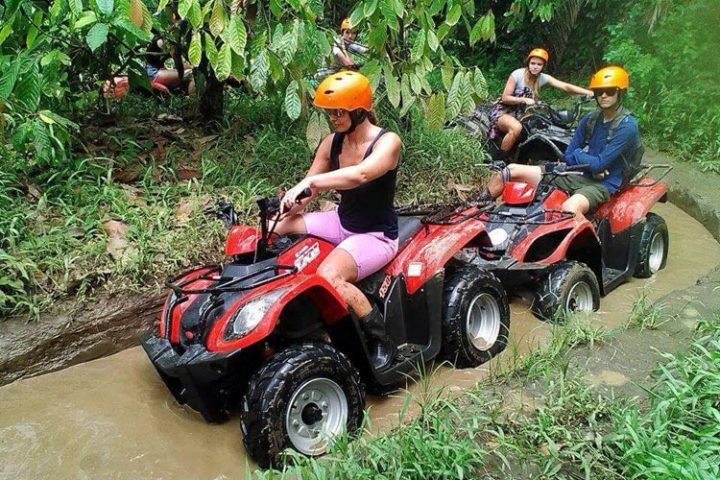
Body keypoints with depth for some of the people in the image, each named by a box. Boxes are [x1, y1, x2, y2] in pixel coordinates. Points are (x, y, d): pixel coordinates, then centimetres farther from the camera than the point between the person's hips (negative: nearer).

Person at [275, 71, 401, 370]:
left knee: (328, 276, -35)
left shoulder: (387, 142, -17)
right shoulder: (332, 143, 1)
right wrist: (286, 207, -13)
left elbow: (361, 174, -40)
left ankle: (381, 339, -14)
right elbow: (305, 192, 4)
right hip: (341, 222, 7)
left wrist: (311, 181, -45)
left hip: (377, 235, -7)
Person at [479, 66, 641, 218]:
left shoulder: (628, 126, -11)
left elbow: (599, 164, -18)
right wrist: (590, 163, -11)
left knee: (569, 208, -45)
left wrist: (577, 154, 0)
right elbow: (568, 156, 8)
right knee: (512, 170, -4)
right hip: (576, 175, 7)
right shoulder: (590, 119, 9)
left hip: (601, 184, -7)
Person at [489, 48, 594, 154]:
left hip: (520, 114, 6)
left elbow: (566, 87, -12)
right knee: (516, 128, -36)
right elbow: (505, 98, -16)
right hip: (503, 112, -6)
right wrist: (524, 99, -30)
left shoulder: (543, 78, -4)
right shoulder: (517, 74, -15)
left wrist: (590, 93, -23)